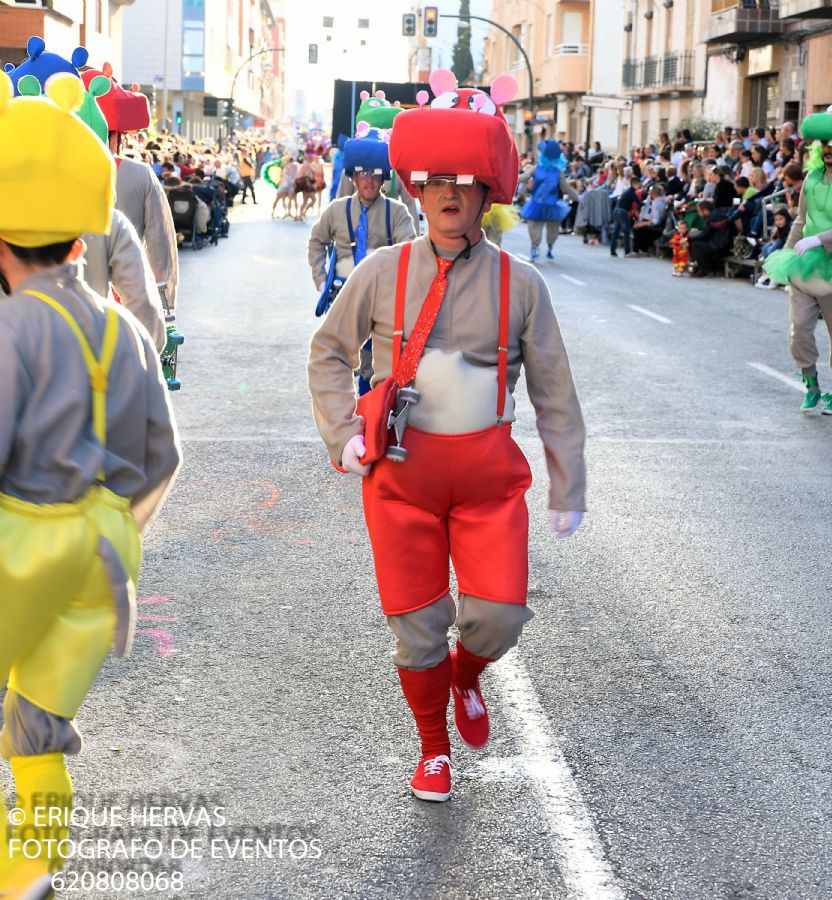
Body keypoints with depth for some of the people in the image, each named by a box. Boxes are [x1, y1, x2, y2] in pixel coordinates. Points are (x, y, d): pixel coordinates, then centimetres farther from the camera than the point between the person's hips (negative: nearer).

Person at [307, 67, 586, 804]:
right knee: (416, 623, 6)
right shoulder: (383, 273, -4)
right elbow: (328, 352, 10)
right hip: (402, 470, 0)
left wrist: (567, 488, 5)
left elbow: (554, 392, 3)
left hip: (488, 470, 0)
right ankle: (434, 746, 32)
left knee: (499, 613, -8)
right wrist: (343, 434, 0)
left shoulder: (519, 284, -3)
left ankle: (467, 677, 31)